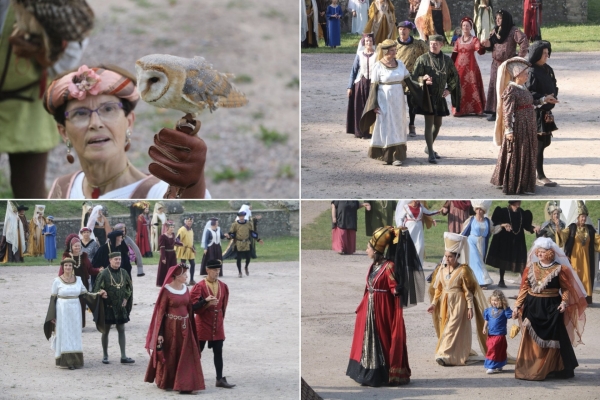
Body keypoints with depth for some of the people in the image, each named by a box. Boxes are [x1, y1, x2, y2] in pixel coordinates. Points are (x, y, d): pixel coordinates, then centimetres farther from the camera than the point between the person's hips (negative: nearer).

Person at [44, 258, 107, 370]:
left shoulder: (78, 280, 6)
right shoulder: (57, 281, -3)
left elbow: (85, 294, 8)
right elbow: (53, 298, -2)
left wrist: (98, 294, -6)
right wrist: (53, 316, -5)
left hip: (75, 311, 3)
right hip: (62, 310, -3)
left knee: (75, 335, 6)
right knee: (64, 335, -3)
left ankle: (75, 360, 13)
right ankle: (65, 361, 0)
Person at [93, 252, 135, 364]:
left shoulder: (123, 273, 2)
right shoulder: (104, 274, -12)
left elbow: (129, 287, 15)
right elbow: (97, 289, -9)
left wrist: (126, 298, 6)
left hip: (120, 307, 4)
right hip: (108, 307, -4)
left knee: (121, 330, 4)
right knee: (106, 331, 5)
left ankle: (123, 356, 5)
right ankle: (105, 356, 14)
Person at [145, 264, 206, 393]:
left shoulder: (185, 289, 6)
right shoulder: (166, 290, -12)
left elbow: (190, 307, 11)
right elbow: (161, 312, -11)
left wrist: (204, 301, -1)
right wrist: (160, 333, -14)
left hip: (184, 327, 6)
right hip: (171, 327, -5)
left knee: (186, 356, 2)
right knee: (169, 355, 6)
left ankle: (184, 383, 6)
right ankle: (166, 383, 22)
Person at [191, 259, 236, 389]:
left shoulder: (223, 286, 4)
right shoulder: (200, 286, -11)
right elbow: (194, 306, -15)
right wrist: (207, 303, -28)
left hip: (217, 323, 4)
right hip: (203, 323, -4)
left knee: (218, 352, 5)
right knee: (198, 350, 5)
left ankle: (220, 379, 8)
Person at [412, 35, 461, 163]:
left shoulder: (447, 60, 4)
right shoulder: (423, 59, -6)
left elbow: (454, 76, 15)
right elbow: (415, 76, -8)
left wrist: (449, 89, 2)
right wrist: (424, 79, -28)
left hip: (440, 96, 4)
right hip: (427, 95, -4)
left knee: (438, 124, 14)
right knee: (429, 124, -8)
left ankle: (429, 147, 33)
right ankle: (431, 154, -7)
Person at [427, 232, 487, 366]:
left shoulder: (463, 270, -10)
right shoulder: (442, 269, 6)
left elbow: (468, 290, -8)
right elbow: (438, 288, 12)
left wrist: (470, 307, -11)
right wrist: (434, 303, 8)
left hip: (458, 302, -7)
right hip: (445, 302, 7)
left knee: (453, 328, -11)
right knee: (445, 327, 10)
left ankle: (447, 356, -15)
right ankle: (462, 353, 22)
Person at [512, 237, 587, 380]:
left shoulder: (559, 269, -5)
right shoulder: (531, 268, 6)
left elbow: (566, 289, -2)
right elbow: (524, 288, 8)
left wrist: (564, 302, -19)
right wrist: (517, 305, 5)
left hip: (551, 308, -3)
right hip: (532, 307, 3)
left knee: (551, 340, 3)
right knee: (531, 340, 4)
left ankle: (549, 368, 12)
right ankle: (529, 368, 10)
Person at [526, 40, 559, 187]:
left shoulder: (548, 70, 10)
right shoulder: (531, 72, -15)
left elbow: (554, 87, 15)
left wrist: (552, 97, -5)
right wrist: (543, 98, -30)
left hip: (546, 111, 8)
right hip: (535, 112, -8)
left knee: (545, 141, 13)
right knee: (539, 143, -4)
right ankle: (540, 176, 2)